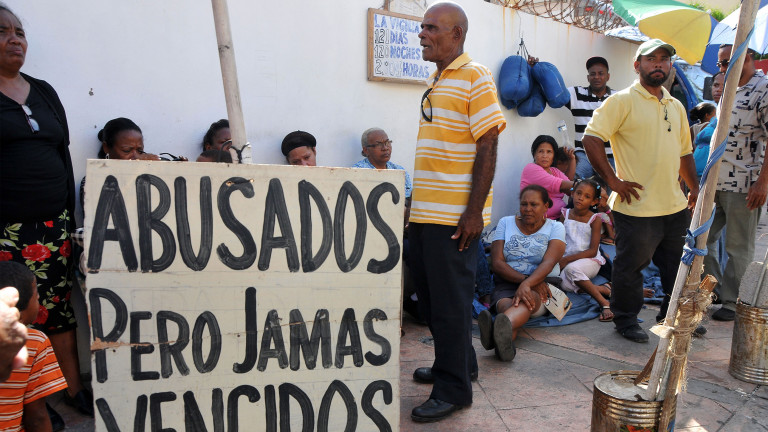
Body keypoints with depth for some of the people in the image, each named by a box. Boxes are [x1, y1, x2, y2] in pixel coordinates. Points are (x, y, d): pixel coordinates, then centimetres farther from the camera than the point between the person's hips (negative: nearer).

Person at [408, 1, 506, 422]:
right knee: (429, 297, 16)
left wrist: (474, 212, -19)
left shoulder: (474, 78, -8)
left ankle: (454, 389, 15)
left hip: (455, 217, -8)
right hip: (424, 213, 8)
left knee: (450, 302, 0)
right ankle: (456, 364, 35)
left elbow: (487, 148, -14)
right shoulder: (435, 81, 16)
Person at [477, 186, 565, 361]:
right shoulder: (506, 223, 12)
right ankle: (506, 339, -69)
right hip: (507, 283, 2)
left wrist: (527, 284, -30)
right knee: (506, 304, -35)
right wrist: (525, 279, -16)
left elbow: (548, 263, -11)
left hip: (543, 284, -2)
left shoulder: (555, 227, 8)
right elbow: (496, 263, 0)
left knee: (528, 299, -38)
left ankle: (501, 329, -71)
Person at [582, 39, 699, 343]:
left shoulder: (676, 106, 16)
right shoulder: (623, 101, -7)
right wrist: (613, 180, -18)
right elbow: (591, 138, -17)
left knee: (677, 267, 18)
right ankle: (626, 321, 21)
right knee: (630, 267, 4)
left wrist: (695, 188, 16)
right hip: (637, 208, -7)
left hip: (675, 207, 8)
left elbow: (684, 152, 23)